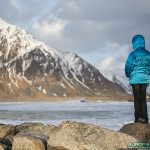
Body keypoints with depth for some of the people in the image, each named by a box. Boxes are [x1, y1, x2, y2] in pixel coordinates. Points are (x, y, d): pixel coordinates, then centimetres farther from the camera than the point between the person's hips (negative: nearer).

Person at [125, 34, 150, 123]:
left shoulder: (133, 54, -9)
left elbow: (128, 66, -10)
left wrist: (128, 75, 7)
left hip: (135, 78, -4)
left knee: (137, 99, -1)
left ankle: (138, 118, -4)